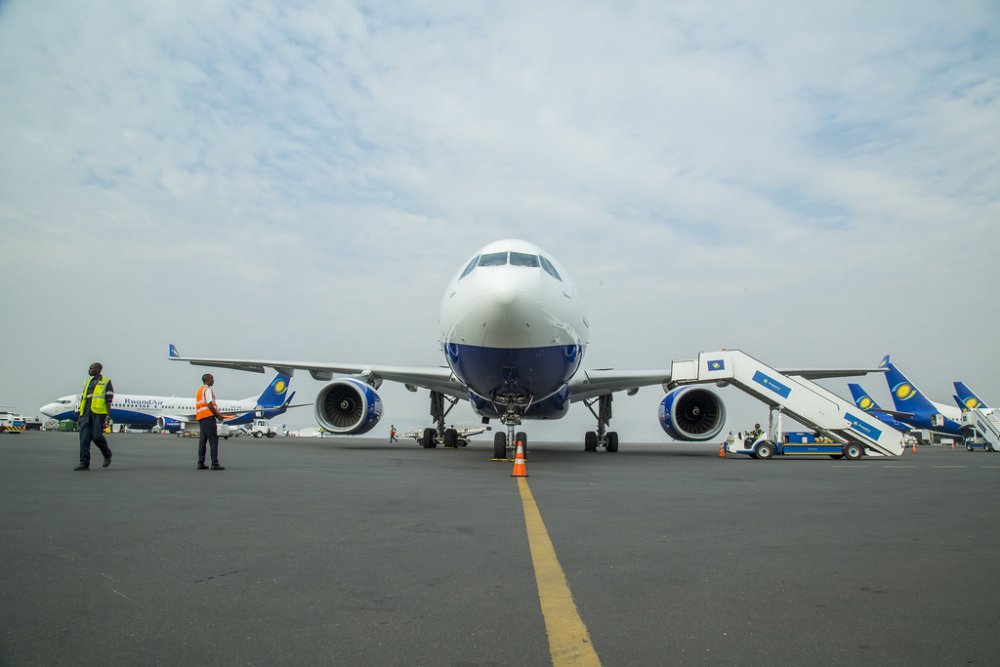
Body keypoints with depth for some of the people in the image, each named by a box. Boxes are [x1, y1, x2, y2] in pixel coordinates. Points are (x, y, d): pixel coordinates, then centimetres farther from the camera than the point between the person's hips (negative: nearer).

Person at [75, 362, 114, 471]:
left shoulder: (106, 382, 4)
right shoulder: (87, 382, 22)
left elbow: (109, 399, -2)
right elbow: (83, 399, 22)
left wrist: (107, 415, -11)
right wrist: (80, 416, 16)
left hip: (99, 412, -6)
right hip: (87, 413, 6)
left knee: (97, 436, -11)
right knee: (84, 437, -3)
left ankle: (107, 454, 14)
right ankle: (84, 463, -2)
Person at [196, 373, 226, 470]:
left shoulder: (200, 390, 23)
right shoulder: (207, 389, -7)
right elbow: (210, 405, -17)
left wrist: (217, 413, 17)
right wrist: (218, 415, -9)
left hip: (200, 417, 10)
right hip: (208, 417, -10)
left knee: (202, 440, 9)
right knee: (213, 440, -9)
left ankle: (200, 463, 8)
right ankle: (215, 464, -11)